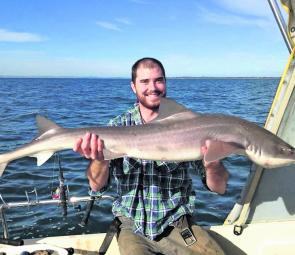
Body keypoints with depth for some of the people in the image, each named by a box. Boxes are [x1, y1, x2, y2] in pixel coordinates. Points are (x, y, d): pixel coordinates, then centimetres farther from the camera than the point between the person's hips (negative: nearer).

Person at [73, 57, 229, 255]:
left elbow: (220, 188, -6)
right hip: (133, 228, 0)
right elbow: (96, 185, -8)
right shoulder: (118, 126, -1)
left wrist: (212, 164, -28)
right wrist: (100, 160, -30)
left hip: (178, 226, 1)